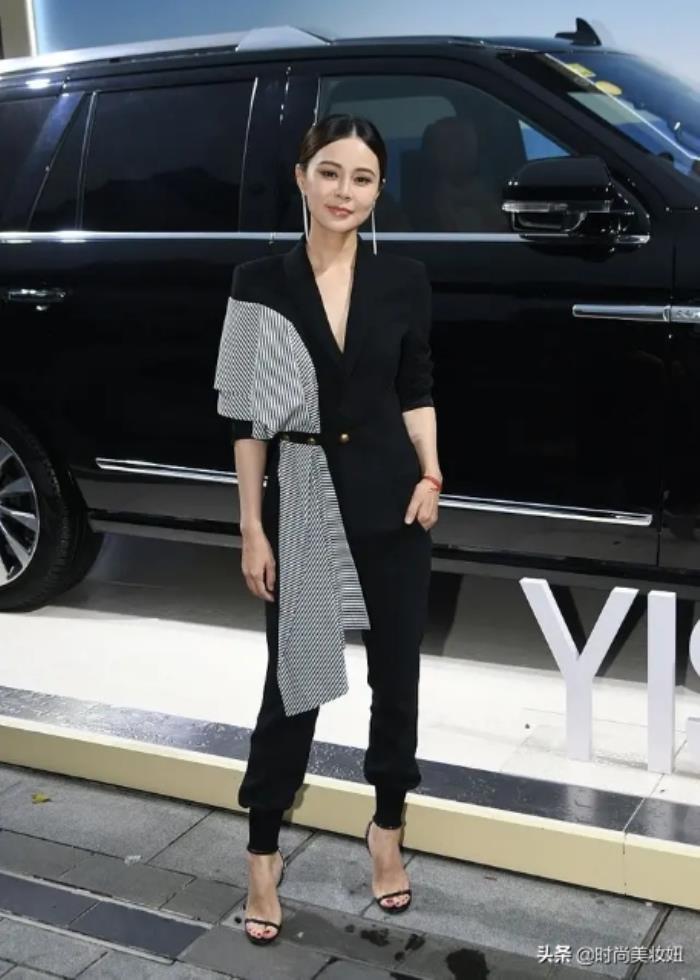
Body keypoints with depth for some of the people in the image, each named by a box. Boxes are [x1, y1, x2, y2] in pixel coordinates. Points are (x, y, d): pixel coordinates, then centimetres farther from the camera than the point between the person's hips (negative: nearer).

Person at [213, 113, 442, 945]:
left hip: (391, 501, 2)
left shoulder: (403, 280, 0)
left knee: (396, 675, 12)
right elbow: (248, 416, -3)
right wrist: (252, 526, -6)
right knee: (292, 683, 6)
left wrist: (429, 474, -7)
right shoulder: (261, 283, -5)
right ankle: (262, 855, 23)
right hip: (301, 504, -2)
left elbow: (416, 391, 9)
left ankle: (387, 832, 34)